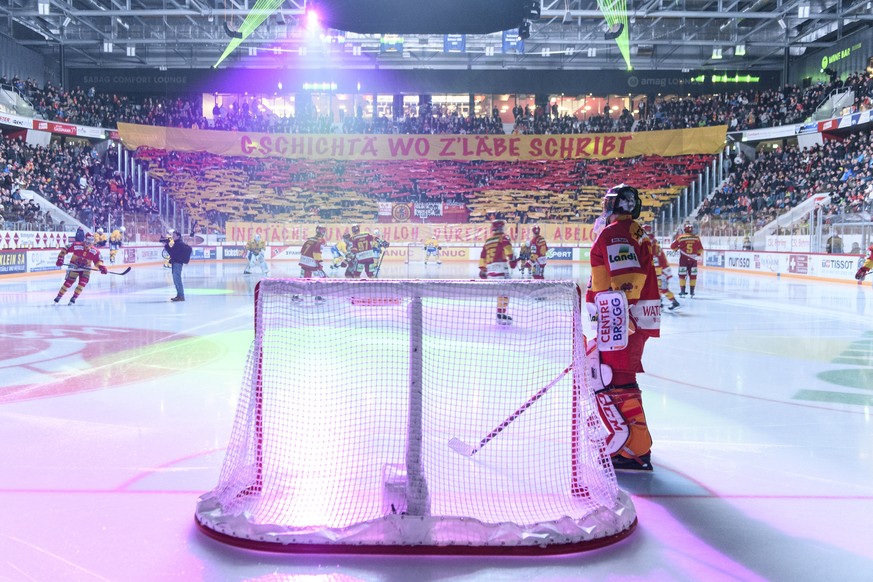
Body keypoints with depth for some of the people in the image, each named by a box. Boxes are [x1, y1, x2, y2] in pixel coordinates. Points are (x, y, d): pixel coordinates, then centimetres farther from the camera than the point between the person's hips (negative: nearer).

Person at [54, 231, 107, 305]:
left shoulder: (95, 251, -15)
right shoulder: (76, 245, -20)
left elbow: (97, 261, -7)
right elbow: (64, 250, -10)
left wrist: (101, 267, -27)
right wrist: (60, 259, -16)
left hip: (85, 268, 2)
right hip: (74, 266, -2)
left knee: (83, 282, -17)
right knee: (69, 281, -9)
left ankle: (74, 298, -5)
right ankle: (58, 297, 4)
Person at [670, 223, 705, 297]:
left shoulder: (680, 237, -6)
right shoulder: (696, 238, 0)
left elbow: (673, 246, 1)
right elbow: (700, 249, 7)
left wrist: (677, 248, 22)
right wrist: (698, 255, 26)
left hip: (683, 258, -2)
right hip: (693, 259, 2)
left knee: (682, 275, 5)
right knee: (693, 275, 9)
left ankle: (682, 291, 2)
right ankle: (692, 292, 11)